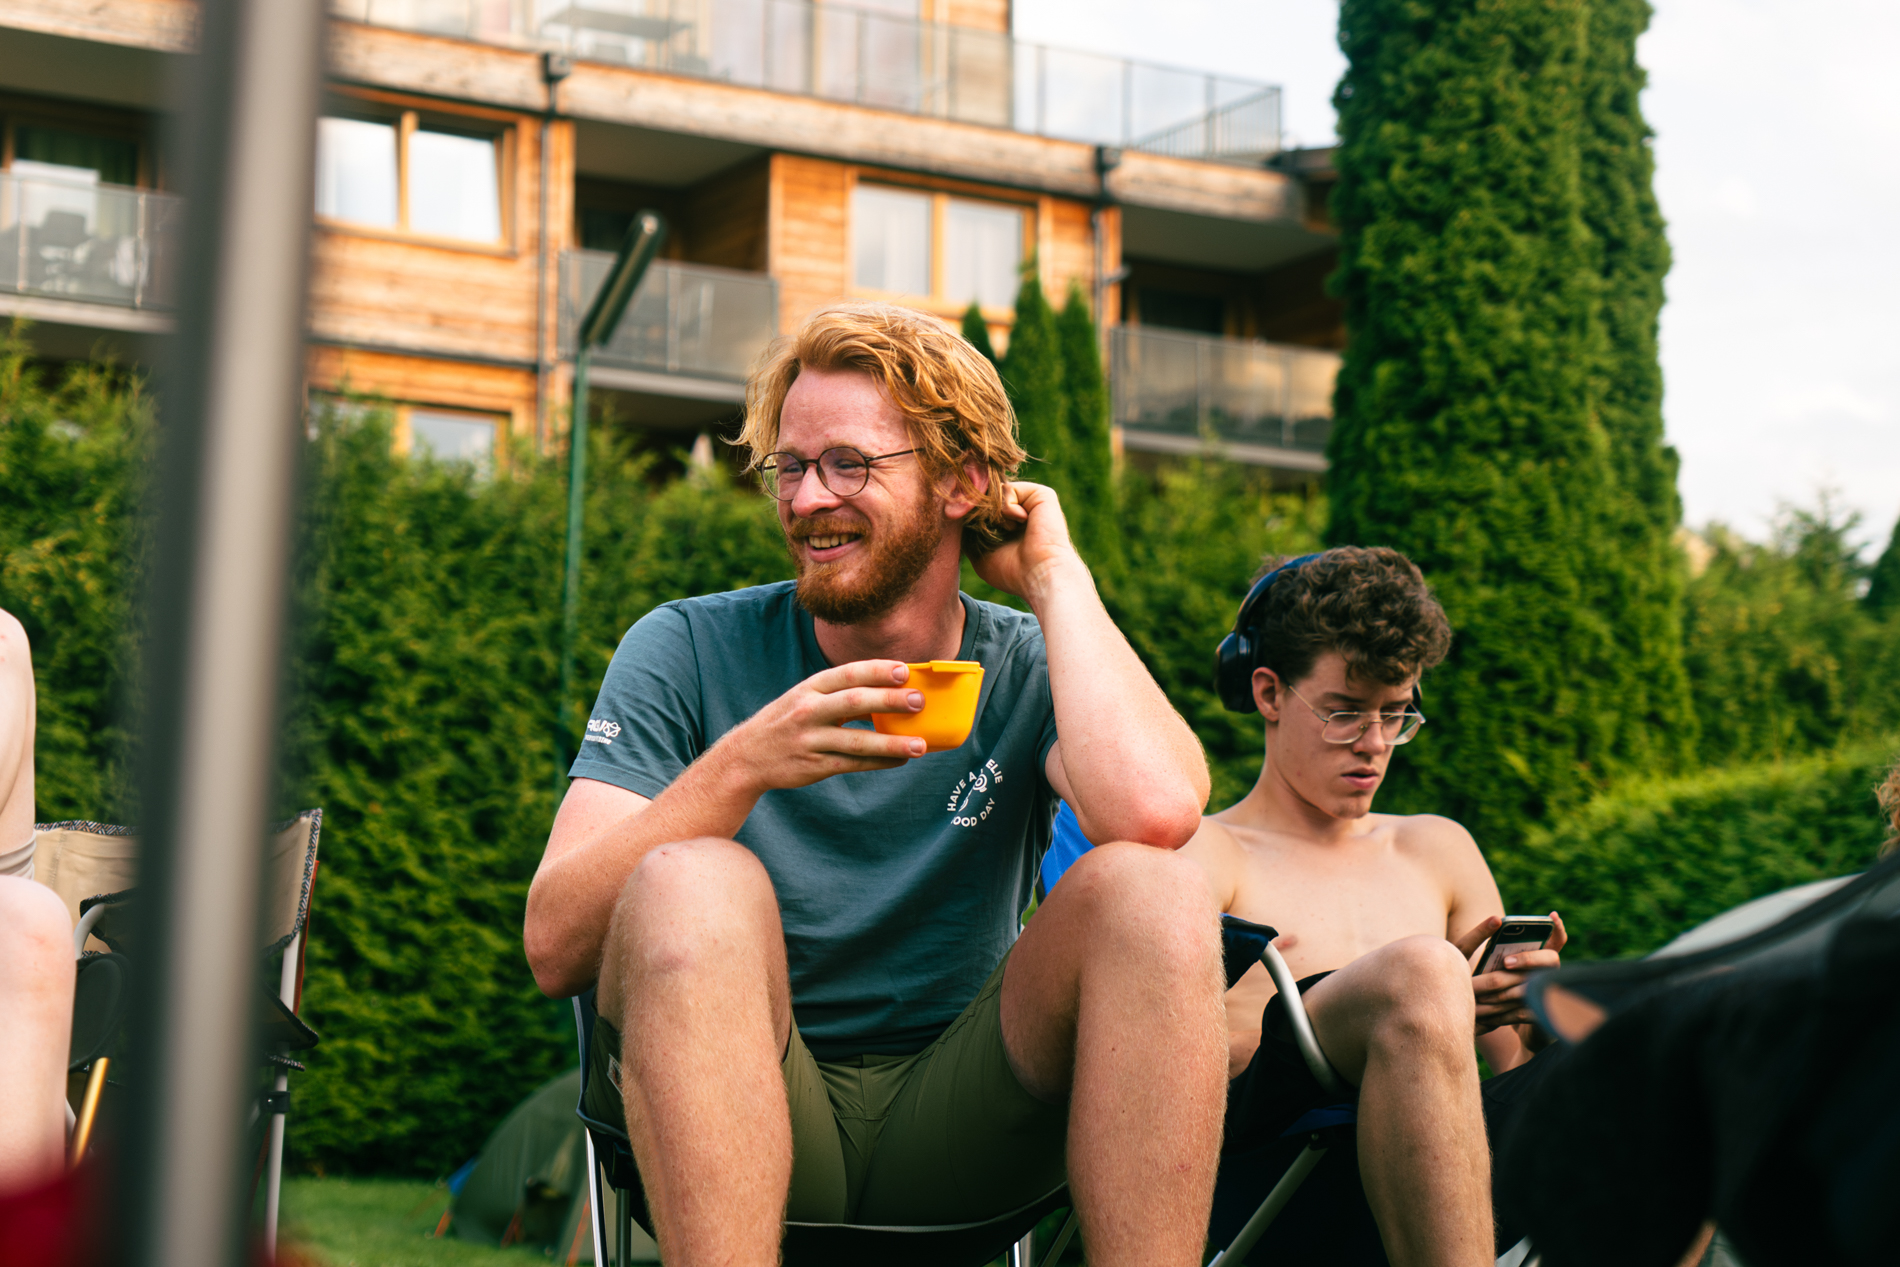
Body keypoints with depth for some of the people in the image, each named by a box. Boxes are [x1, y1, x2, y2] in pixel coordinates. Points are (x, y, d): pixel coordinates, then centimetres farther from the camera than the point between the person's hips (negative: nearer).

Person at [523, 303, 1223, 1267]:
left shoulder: (1029, 672, 3)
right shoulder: (689, 653, 1)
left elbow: (1155, 813, -23)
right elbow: (554, 949, -11)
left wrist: (1053, 577, -10)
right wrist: (742, 765, -24)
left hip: (948, 1119, 1)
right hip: (729, 1115, -1)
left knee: (1151, 889, -22)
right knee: (693, 884, -30)